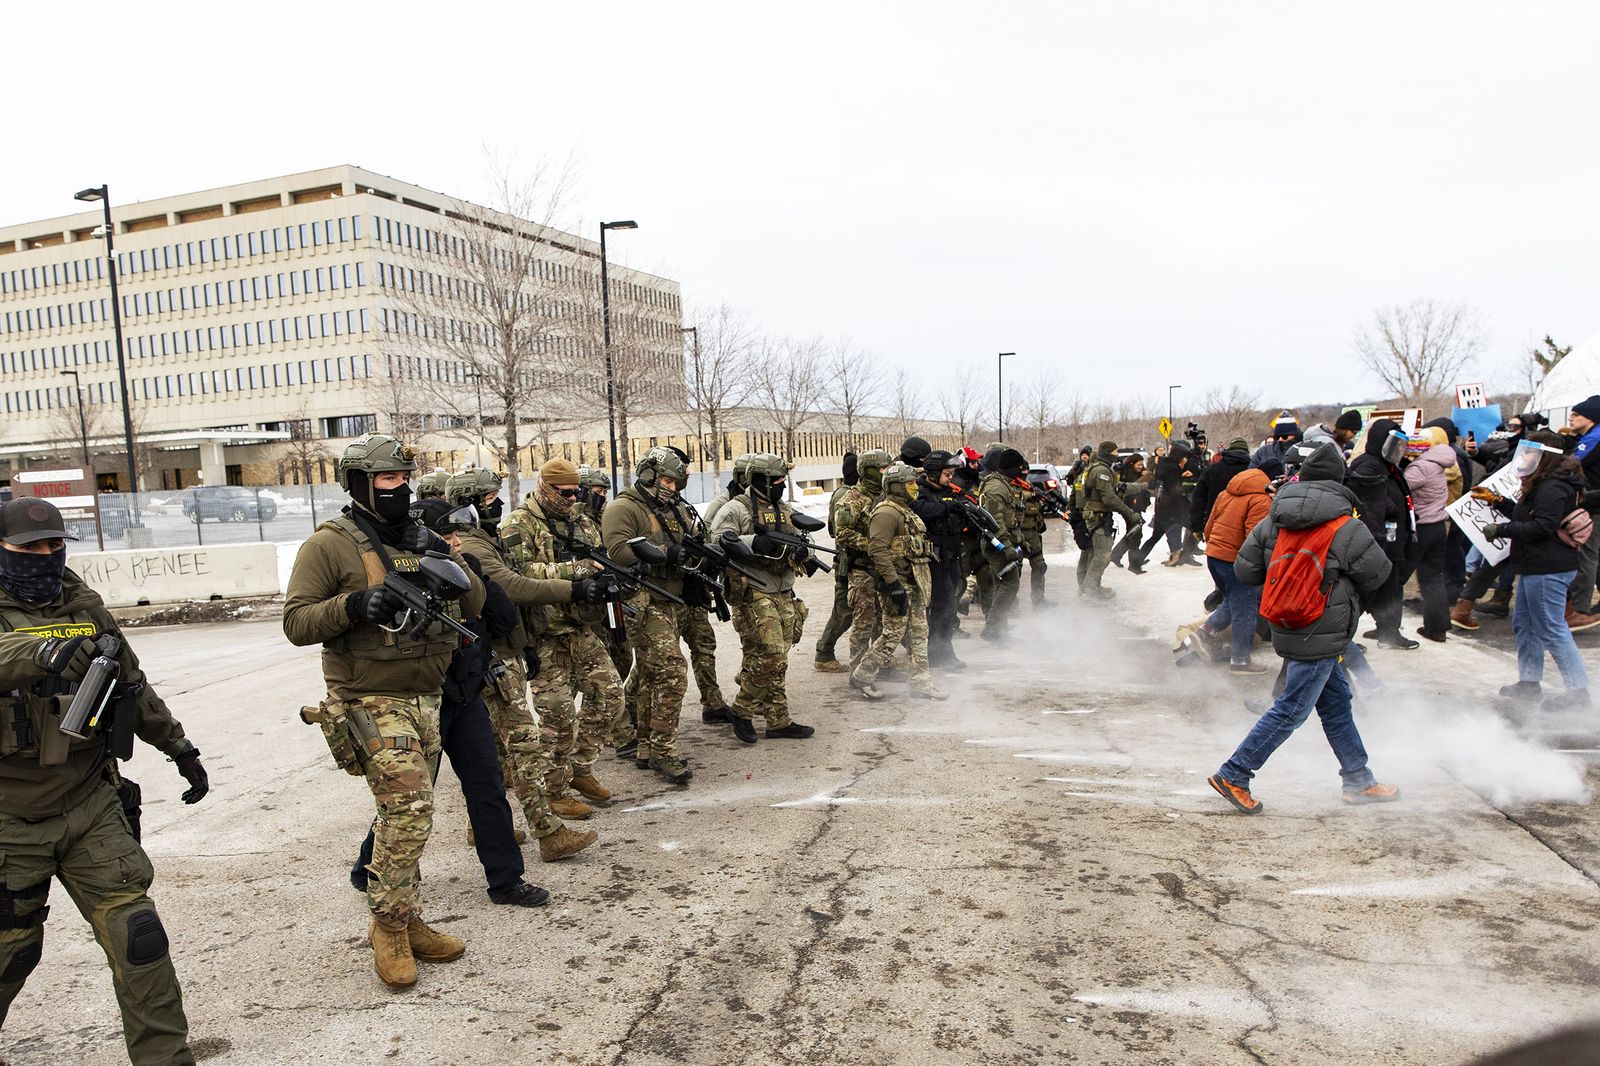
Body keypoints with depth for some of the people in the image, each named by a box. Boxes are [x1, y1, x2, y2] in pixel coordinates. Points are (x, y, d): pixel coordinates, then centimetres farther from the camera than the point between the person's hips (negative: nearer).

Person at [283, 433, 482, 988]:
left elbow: (474, 604, 10)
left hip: (424, 698, 7)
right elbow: (296, 622, -10)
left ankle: (407, 924, 26)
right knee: (409, 810, -14)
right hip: (371, 702, -7)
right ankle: (390, 926, 4)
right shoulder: (330, 545, -7)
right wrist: (354, 604, -26)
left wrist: (449, 561, -8)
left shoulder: (418, 540, 12)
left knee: (406, 814, 14)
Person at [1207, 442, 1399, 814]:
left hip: (1288, 627, 7)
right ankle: (1232, 776, 0)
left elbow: (1244, 569, 3)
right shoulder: (1345, 528, -15)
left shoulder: (1273, 522, -1)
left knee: (1337, 701, 19)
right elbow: (1377, 574, -2)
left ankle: (1359, 782, 30)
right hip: (1322, 634, -7)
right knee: (1291, 710, -1)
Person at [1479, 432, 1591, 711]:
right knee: (1524, 623, 16)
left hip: (1548, 569, -11)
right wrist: (1497, 501, 15)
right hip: (1535, 566, 11)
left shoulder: (1553, 488, -18)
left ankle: (1578, 690, -2)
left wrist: (1500, 529, -18)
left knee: (1552, 629, -8)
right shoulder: (1542, 484, 16)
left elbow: (1541, 527, -24)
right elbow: (1524, 515, 21)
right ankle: (1529, 682, 25)